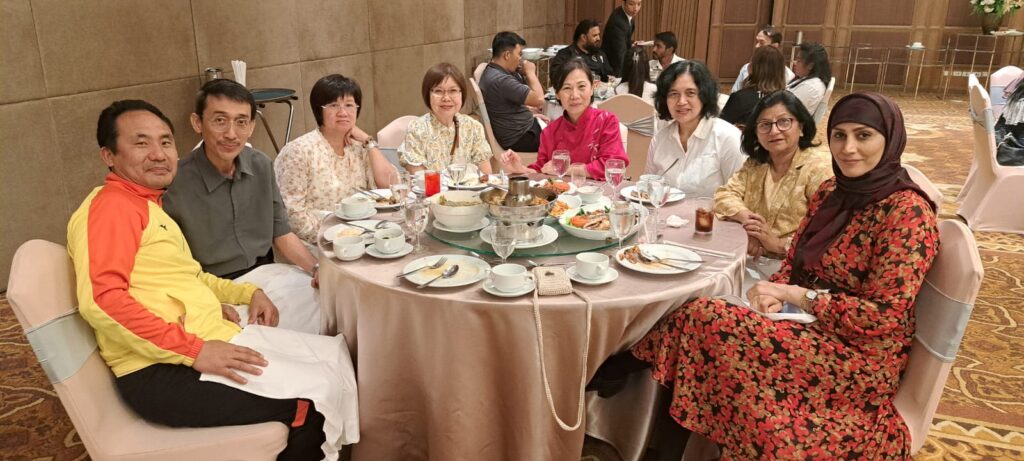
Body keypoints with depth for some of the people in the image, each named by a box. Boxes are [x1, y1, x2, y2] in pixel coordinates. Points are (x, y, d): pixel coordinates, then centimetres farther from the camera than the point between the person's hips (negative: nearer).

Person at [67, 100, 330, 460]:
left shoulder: (151, 207, 22)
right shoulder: (112, 205, -10)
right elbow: (101, 299, -23)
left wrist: (248, 292, 13)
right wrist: (195, 350, -25)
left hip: (205, 345, 10)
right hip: (161, 372, -10)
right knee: (312, 406, -15)